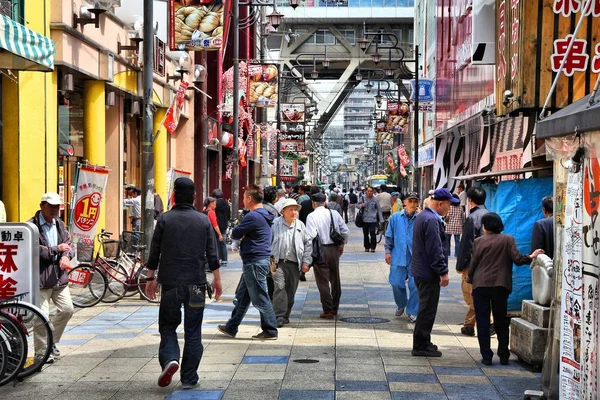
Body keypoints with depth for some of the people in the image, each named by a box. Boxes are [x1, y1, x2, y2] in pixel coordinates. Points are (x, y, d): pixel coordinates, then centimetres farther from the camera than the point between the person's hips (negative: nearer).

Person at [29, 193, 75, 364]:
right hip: (40, 278, -7)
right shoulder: (32, 226, -11)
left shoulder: (59, 224, 13)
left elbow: (69, 244, 14)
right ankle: (41, 352, 8)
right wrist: (57, 249, -12)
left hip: (59, 277, 7)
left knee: (67, 309, 10)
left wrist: (66, 255, -8)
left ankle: (52, 342, 30)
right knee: (42, 316, -5)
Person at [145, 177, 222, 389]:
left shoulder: (165, 219, -3)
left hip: (170, 282, -1)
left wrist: (150, 278, 9)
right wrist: (217, 279, 12)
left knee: (168, 325, 13)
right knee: (193, 331, 7)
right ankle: (189, 378, 8)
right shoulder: (204, 220, 2)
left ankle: (170, 359, -13)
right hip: (196, 283, 1)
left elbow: (154, 253, -1)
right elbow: (212, 254, 3)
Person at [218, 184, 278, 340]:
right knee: (242, 296, 16)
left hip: (254, 262, -10)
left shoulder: (253, 217, -18)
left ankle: (270, 331, 2)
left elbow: (235, 234, -11)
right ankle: (231, 328, 23)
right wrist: (243, 235, 1)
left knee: (260, 298, -3)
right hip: (259, 260, 10)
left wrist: (240, 234, 8)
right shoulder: (265, 215, 14)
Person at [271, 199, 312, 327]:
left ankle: (285, 316, 20)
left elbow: (308, 243, 16)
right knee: (279, 287, -16)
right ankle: (279, 317, -16)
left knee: (291, 291, 7)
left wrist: (306, 262, 9)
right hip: (278, 262, -4)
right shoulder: (275, 224, 0)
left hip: (294, 264, 4)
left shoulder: (300, 226, 12)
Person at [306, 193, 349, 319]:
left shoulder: (312, 216, -10)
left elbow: (311, 235, -19)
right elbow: (345, 231, 3)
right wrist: (342, 245, 16)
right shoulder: (334, 214, 3)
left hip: (320, 250, -5)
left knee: (323, 281, 1)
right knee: (335, 279, 16)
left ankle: (328, 311, 0)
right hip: (334, 249, 5)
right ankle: (335, 308, 25)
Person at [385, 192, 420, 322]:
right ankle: (401, 305, 32)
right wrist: (388, 251, 4)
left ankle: (412, 312, 13)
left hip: (415, 257, -1)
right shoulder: (395, 217, 3)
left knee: (414, 285, -1)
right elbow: (389, 236, 9)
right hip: (398, 256, 1)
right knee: (396, 283, 5)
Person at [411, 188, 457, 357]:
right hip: (429, 273, -11)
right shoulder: (432, 220, -20)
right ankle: (421, 346, 3)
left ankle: (422, 343, 26)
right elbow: (435, 250, -23)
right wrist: (443, 272, -18)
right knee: (427, 310, -3)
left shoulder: (422, 216, 14)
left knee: (426, 308, 18)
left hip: (420, 271, 11)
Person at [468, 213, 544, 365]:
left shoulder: (478, 241, -2)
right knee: (501, 321, 14)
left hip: (480, 285, -2)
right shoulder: (508, 240, 0)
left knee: (482, 321, 4)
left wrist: (470, 279, 13)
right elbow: (517, 259, -7)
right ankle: (503, 356, 15)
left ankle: (486, 356, 1)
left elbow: (473, 264, -1)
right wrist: (531, 257, 10)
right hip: (500, 286, 2)